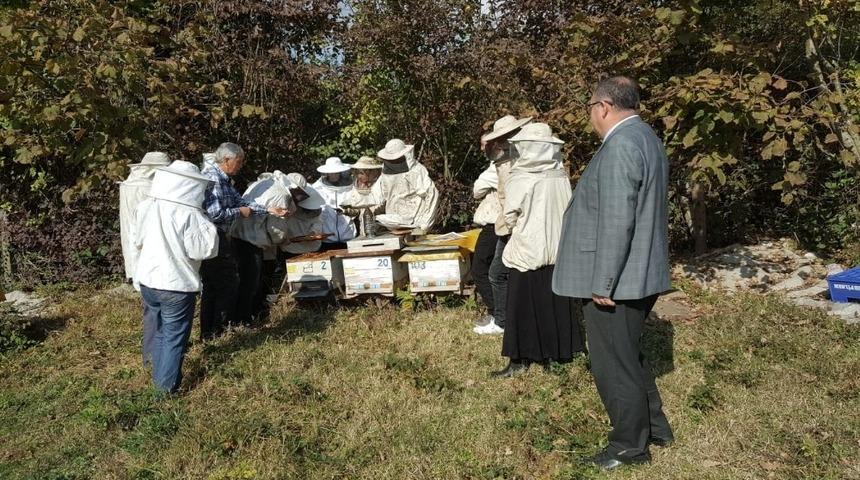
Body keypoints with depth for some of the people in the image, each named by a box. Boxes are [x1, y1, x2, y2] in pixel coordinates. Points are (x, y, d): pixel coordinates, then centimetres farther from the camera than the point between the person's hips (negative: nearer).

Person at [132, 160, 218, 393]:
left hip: (148, 280, 6)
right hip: (177, 285, -6)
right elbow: (205, 249, -19)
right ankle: (167, 386, 15)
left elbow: (138, 242, 12)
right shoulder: (189, 215, -21)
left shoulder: (145, 207, -2)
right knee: (174, 337, 8)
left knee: (157, 330, 25)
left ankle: (157, 375, 42)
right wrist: (206, 226, -4)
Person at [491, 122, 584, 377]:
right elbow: (567, 212, 5)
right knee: (556, 302, 15)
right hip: (557, 250, 5)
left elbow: (510, 217, -9)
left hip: (527, 252, -5)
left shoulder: (520, 179, -15)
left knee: (523, 305, 3)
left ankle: (520, 360, 6)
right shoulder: (561, 177, -2)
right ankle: (560, 350, 25)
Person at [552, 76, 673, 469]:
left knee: (614, 364, 4)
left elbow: (616, 222, -25)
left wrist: (603, 284, -20)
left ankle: (630, 446, 20)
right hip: (638, 274, 10)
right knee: (628, 356, 23)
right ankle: (655, 427, 36)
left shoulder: (620, 146, -21)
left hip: (614, 279, -10)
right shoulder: (645, 138, 12)